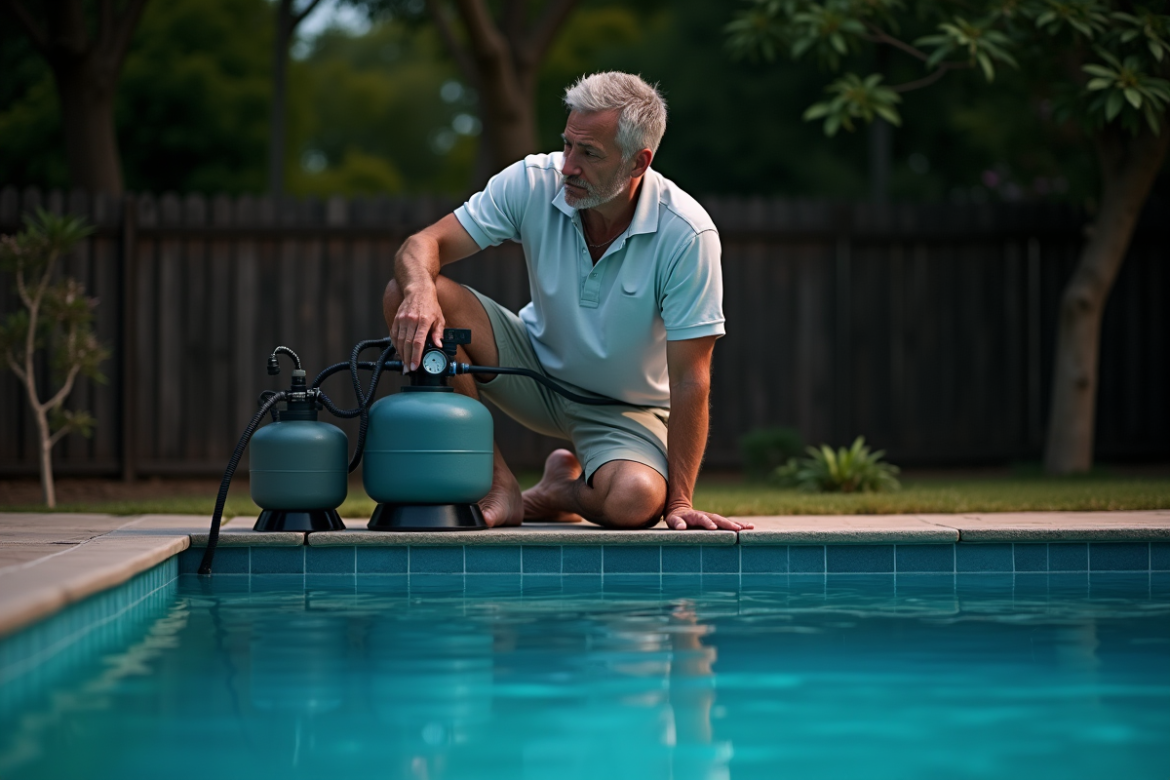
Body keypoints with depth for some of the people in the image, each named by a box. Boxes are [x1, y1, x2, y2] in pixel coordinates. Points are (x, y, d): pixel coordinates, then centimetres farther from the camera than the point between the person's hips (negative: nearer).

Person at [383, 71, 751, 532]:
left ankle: (559, 491, 4)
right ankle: (498, 487, -12)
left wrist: (679, 502, -24)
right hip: (536, 368, 3)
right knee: (406, 295, -21)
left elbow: (689, 380, -23)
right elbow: (425, 244, -18)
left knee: (635, 501, -38)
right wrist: (420, 289, -44)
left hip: (628, 408, -3)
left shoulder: (687, 234, -25)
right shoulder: (534, 183, -17)